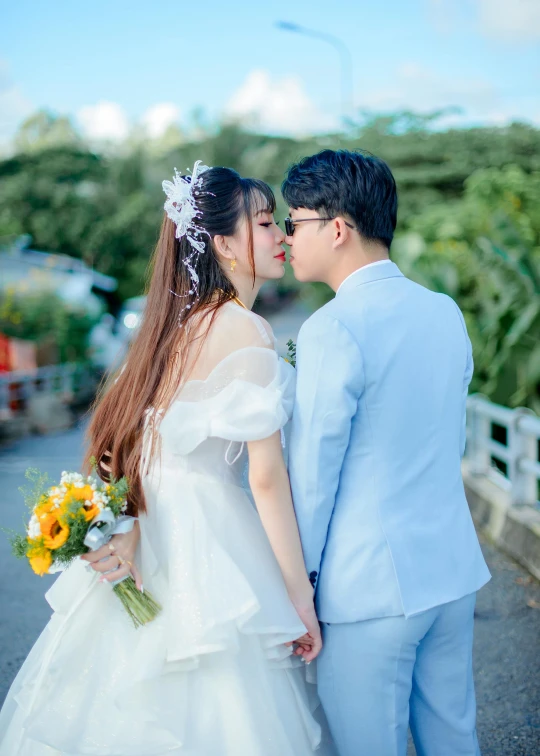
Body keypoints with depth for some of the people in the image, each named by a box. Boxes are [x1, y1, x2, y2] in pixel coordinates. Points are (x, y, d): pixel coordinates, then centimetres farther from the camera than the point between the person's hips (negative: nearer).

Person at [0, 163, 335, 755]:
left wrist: (129, 529, -7)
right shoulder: (246, 331, -15)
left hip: (150, 541, 8)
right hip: (207, 546, -8)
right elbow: (267, 477, -18)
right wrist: (300, 597, -13)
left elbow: (137, 438, 3)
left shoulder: (176, 323, 9)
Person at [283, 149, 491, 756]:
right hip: (454, 570, 7)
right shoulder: (447, 312, 5)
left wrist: (297, 580, -2)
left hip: (369, 587, -7)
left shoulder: (333, 329, -17)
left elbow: (312, 472, -13)